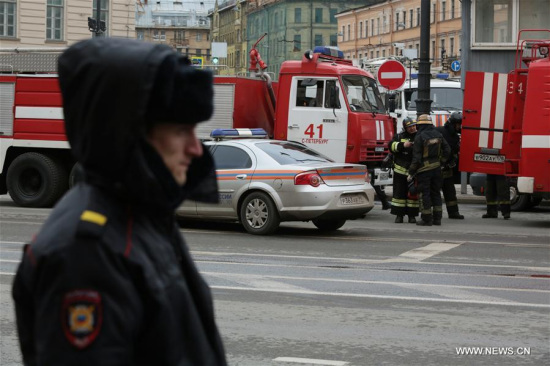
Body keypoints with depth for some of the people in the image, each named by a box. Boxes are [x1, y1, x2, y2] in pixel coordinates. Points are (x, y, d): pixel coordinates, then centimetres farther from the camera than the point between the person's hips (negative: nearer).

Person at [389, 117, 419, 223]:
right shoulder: (399, 137, 8)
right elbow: (392, 146, -7)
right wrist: (402, 145, -22)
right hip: (400, 170, 0)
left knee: (413, 193, 4)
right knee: (399, 192, 1)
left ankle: (412, 215, 11)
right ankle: (399, 215, 6)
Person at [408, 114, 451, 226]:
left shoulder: (420, 137, -14)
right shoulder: (437, 135, 5)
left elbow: (416, 157, -15)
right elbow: (447, 150, 8)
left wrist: (411, 173, -9)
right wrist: (441, 161, 19)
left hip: (424, 169, -6)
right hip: (436, 168, 6)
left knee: (425, 193, -1)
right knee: (436, 193, 14)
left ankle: (426, 219, 0)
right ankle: (437, 218, 17)